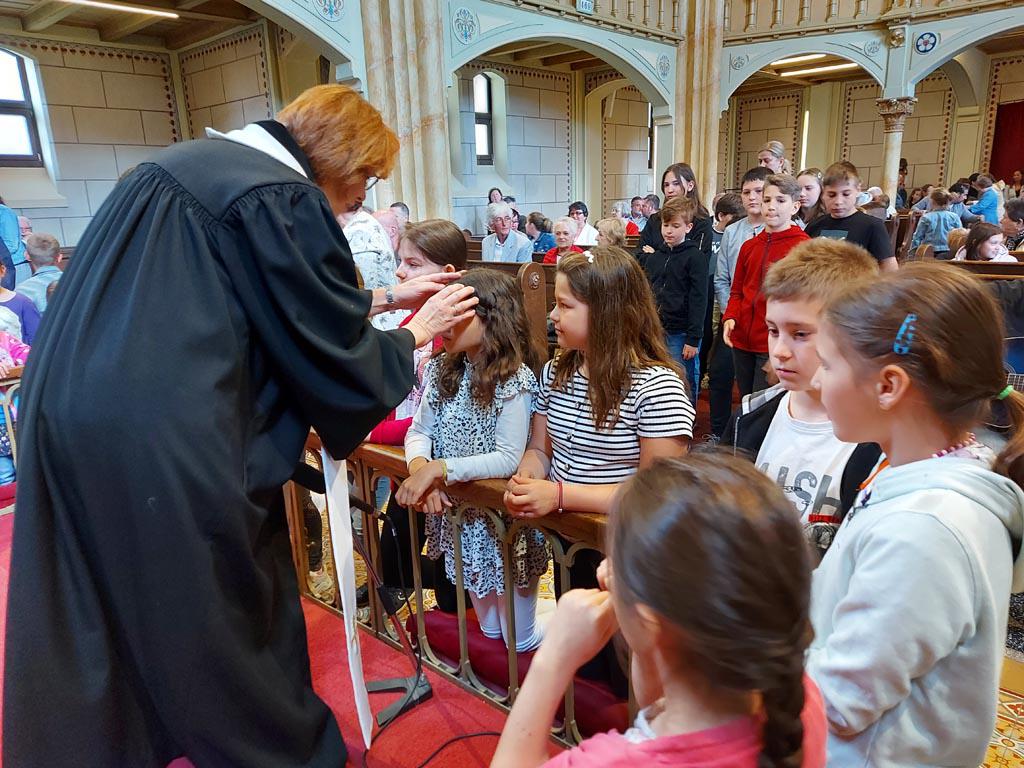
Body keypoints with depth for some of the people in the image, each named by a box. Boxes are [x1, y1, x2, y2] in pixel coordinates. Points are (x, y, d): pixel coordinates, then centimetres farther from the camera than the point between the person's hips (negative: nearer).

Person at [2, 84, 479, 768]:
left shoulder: (198, 161, 15)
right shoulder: (283, 199, -14)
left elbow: (282, 301, 22)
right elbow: (338, 353, -9)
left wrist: (383, 298, 23)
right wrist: (417, 332, 8)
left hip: (69, 407, 9)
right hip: (161, 438, -9)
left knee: (98, 619, 23)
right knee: (231, 614, 9)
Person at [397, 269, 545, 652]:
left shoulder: (515, 379, -21)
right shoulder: (442, 369, -2)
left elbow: (509, 459, -24)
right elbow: (419, 431, -2)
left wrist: (438, 468, -31)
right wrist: (420, 468, -24)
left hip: (504, 517, -5)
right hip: (458, 513, 5)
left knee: (519, 642, 17)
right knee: (488, 630, 24)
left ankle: (560, 619, 43)